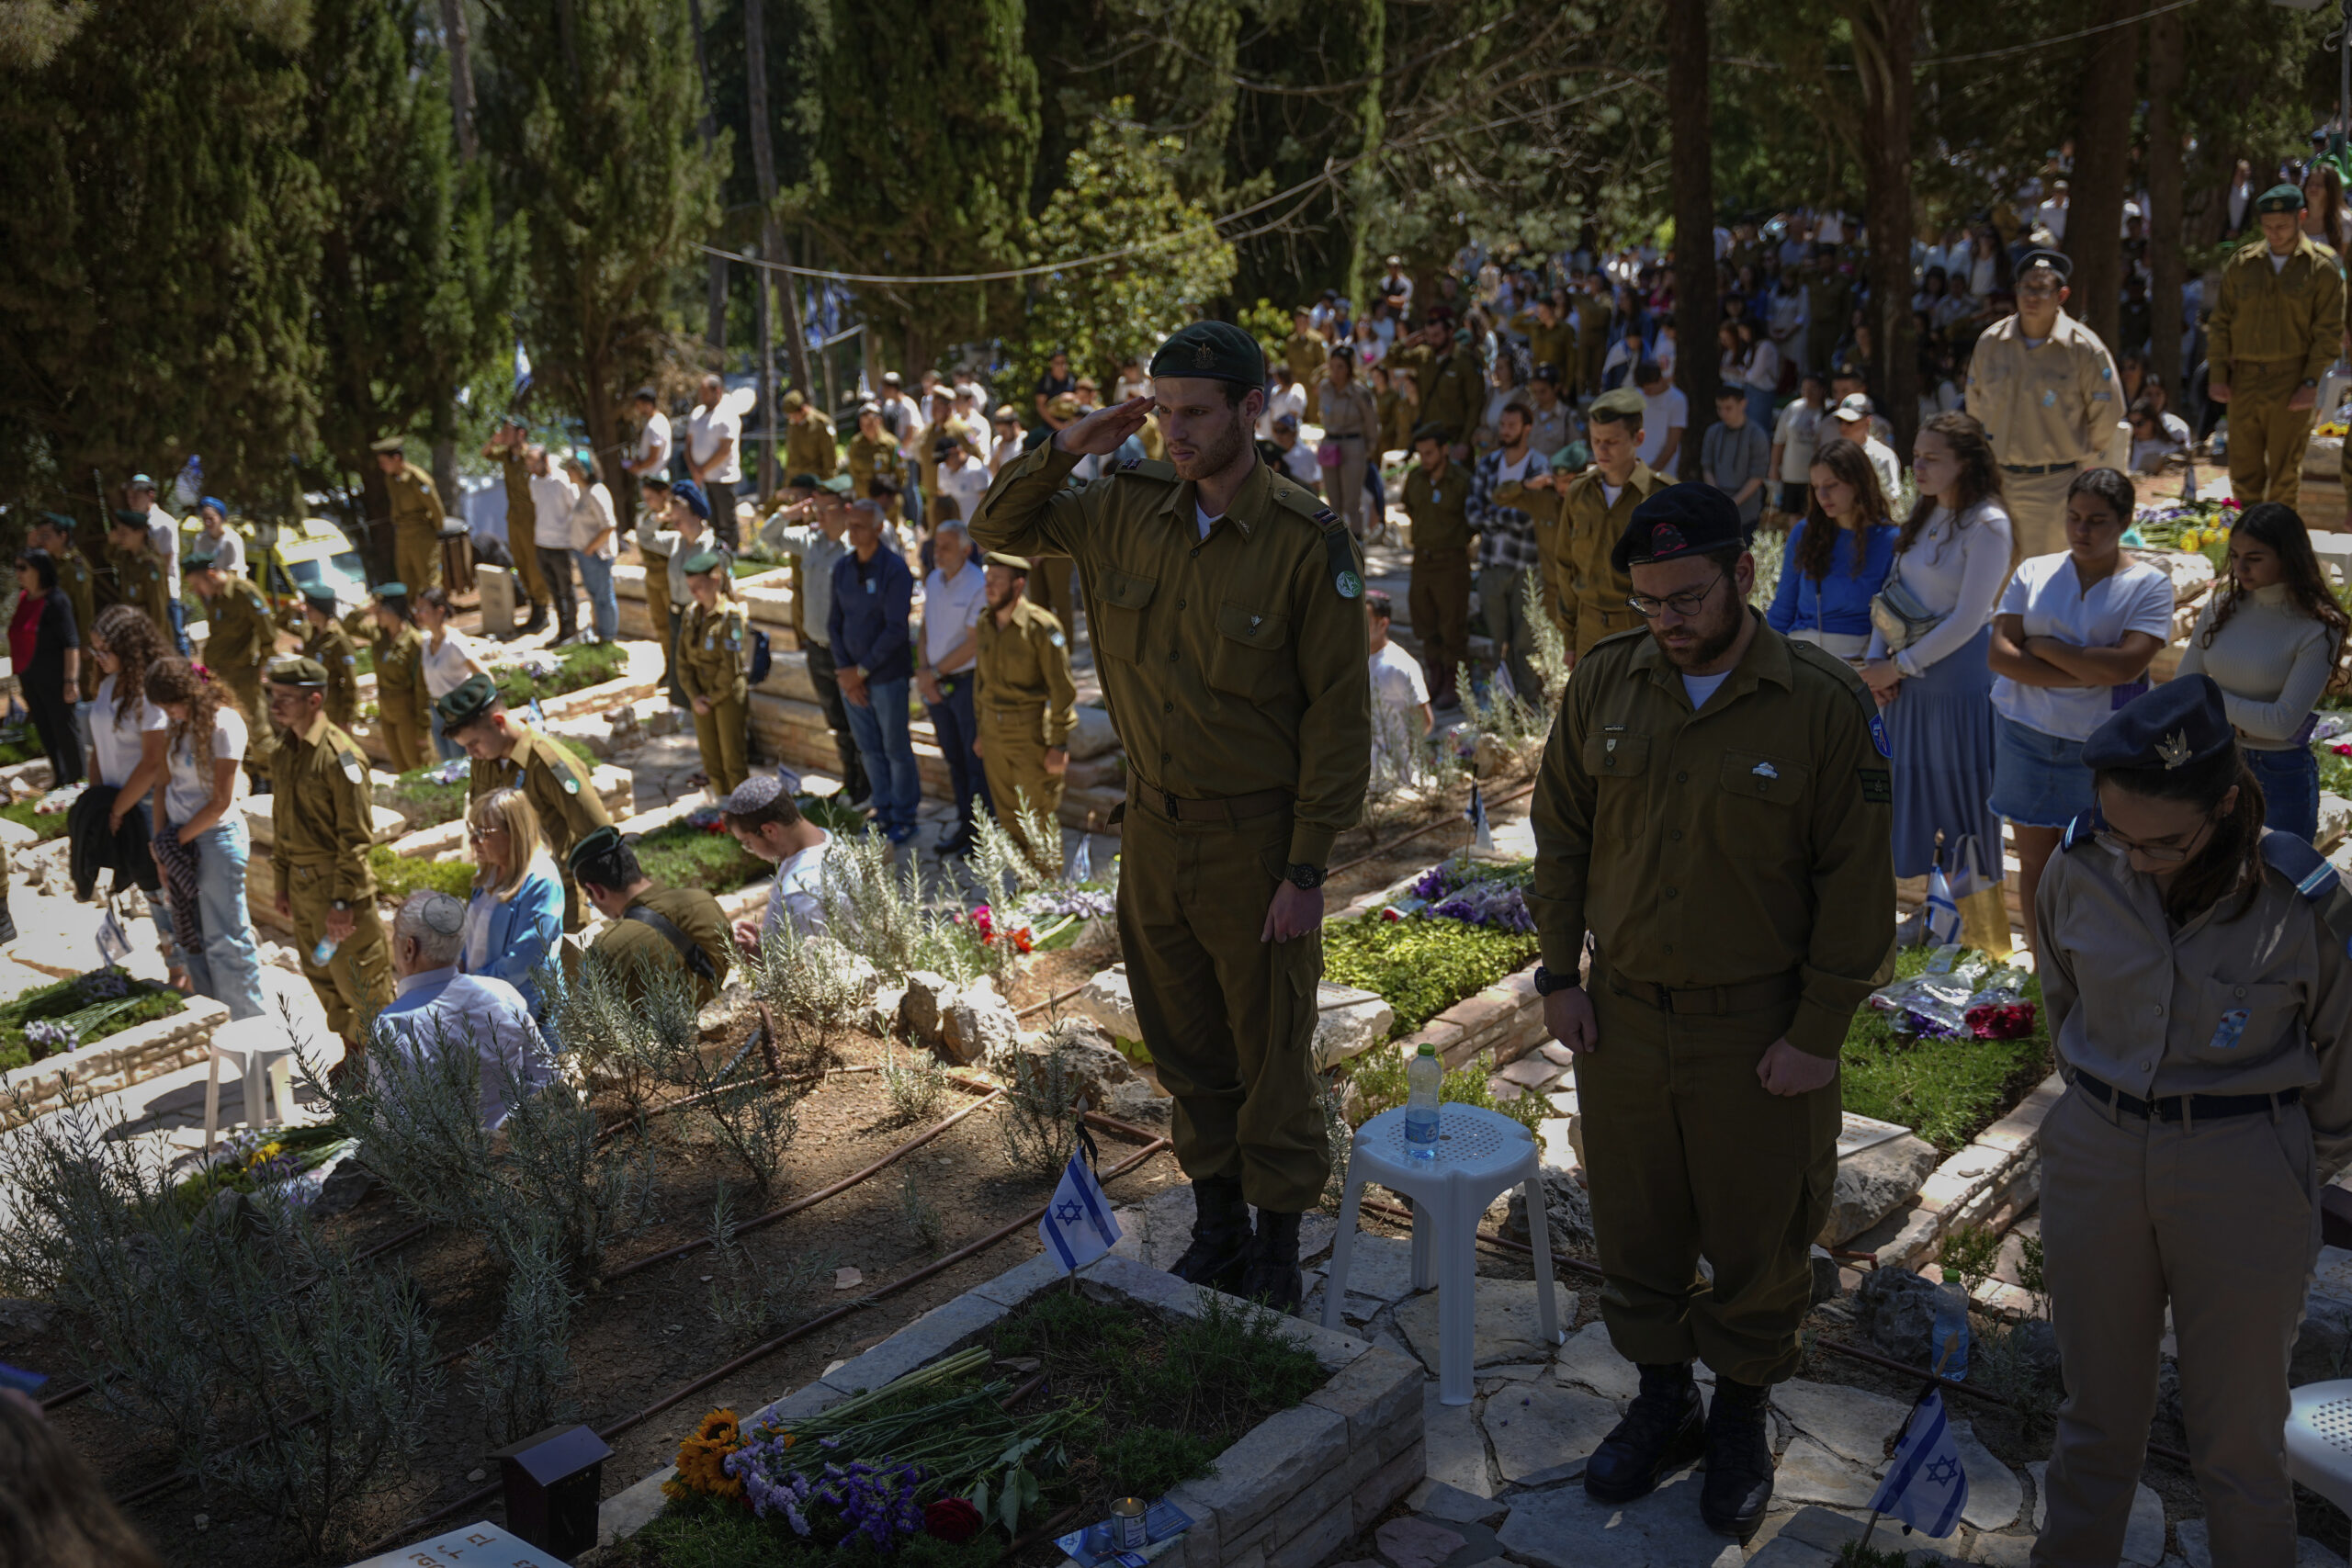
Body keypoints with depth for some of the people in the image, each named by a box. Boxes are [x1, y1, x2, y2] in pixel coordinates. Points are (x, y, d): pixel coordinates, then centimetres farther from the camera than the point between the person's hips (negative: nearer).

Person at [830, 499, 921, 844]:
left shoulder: (894, 569, -13)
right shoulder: (842, 568, 5)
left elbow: (895, 630, -16)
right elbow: (835, 622, 9)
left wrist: (862, 670, -13)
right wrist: (843, 670, -2)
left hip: (886, 674, -6)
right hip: (851, 674, 6)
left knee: (896, 747, 4)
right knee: (868, 749, 13)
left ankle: (904, 816, 16)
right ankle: (884, 811, 25)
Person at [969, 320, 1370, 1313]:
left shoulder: (1309, 542, -15)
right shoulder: (1127, 509, 0)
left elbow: (1339, 715, -13)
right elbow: (999, 529, 14)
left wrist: (1306, 868, -15)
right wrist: (1063, 451, -4)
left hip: (1255, 843, -5)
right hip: (1152, 831, 5)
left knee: (1270, 1060, 8)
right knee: (1187, 1051, 18)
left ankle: (1277, 1258, 25)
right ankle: (1217, 1233, 36)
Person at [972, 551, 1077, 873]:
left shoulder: (1041, 627, -14)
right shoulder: (986, 625, 8)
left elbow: (1062, 690, -13)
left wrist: (1059, 744, -14)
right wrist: (981, 732, 19)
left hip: (1032, 737, -7)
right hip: (994, 736, 7)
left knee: (1039, 821, 0)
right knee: (1007, 819, 14)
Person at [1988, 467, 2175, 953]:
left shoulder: (2149, 585, -2)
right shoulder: (2034, 573, 5)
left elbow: (2124, 665, -17)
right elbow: (1998, 654, -7)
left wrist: (2040, 646, -11)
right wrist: (2084, 677, -15)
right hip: (2025, 733, 3)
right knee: (2035, 859, 10)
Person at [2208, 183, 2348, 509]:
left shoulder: (2322, 267, -1)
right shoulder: (2241, 263, 7)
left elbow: (2329, 332, -1)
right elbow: (2220, 322, 11)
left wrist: (2311, 382, -9)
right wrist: (2217, 374, 3)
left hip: (2291, 384, -3)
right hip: (2244, 381, 3)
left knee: (2285, 473, 1)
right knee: (2243, 469, 7)